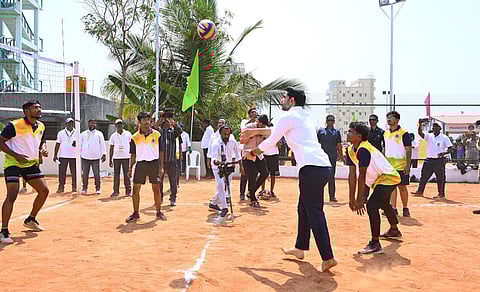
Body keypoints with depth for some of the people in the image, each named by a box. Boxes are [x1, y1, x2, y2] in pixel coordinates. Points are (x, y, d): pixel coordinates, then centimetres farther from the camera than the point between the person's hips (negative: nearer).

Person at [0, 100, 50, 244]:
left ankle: (30, 220, 27)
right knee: (12, 195, -18)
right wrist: (16, 155, -24)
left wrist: (42, 150, -3)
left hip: (32, 163, 7)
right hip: (13, 163, -7)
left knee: (44, 190, 7)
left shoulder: (41, 126, 4)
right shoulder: (14, 125, -17)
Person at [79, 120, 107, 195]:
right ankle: (84, 188, 14)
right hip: (85, 157, 1)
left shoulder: (99, 134, 6)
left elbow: (102, 144, 3)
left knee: (97, 173, 1)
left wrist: (104, 154, -5)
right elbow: (80, 144, 13)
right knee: (84, 174, 5)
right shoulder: (83, 134, 10)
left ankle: (97, 189, 9)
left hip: (96, 157, -1)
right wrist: (79, 154, 7)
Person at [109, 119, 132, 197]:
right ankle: (116, 191, 8)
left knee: (127, 174, 0)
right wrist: (110, 160, 6)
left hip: (126, 157, -1)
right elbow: (111, 148, 10)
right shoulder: (113, 136, 8)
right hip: (116, 157, 1)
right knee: (116, 174, 3)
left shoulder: (128, 134, 4)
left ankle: (128, 191, 5)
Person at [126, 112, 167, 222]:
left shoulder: (156, 134, 0)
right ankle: (136, 213, 12)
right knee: (135, 189, 0)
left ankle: (159, 212, 19)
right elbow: (133, 154, 8)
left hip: (154, 163, -1)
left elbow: (161, 152, 3)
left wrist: (161, 167, -3)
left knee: (156, 189, 5)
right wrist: (130, 168, 2)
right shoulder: (135, 137, 2)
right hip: (140, 164, 1)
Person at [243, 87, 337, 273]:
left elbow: (270, 142, 6)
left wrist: (253, 153, 23)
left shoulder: (288, 117, -1)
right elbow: (278, 130, 39)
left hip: (311, 168, -10)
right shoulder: (302, 116, 26)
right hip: (323, 166, 10)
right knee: (303, 209, 19)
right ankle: (300, 249, 29)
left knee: (314, 213, -8)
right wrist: (256, 131, 46)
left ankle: (328, 257, -9)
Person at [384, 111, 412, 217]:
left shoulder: (403, 133, -7)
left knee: (402, 187, 2)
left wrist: (408, 165, -14)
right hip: (389, 166, 5)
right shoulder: (385, 133, 10)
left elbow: (408, 150, -8)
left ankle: (405, 208, 15)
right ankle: (393, 208, 12)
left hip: (401, 166, -5)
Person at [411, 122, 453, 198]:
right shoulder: (429, 136, 7)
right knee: (424, 176, 7)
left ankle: (441, 193, 10)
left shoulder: (444, 138, -1)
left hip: (439, 160, -4)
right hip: (429, 160, 4)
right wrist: (420, 125, -24)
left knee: (440, 178, 0)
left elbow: (450, 148, -5)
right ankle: (420, 191, 15)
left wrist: (444, 153, -23)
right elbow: (420, 133, -9)